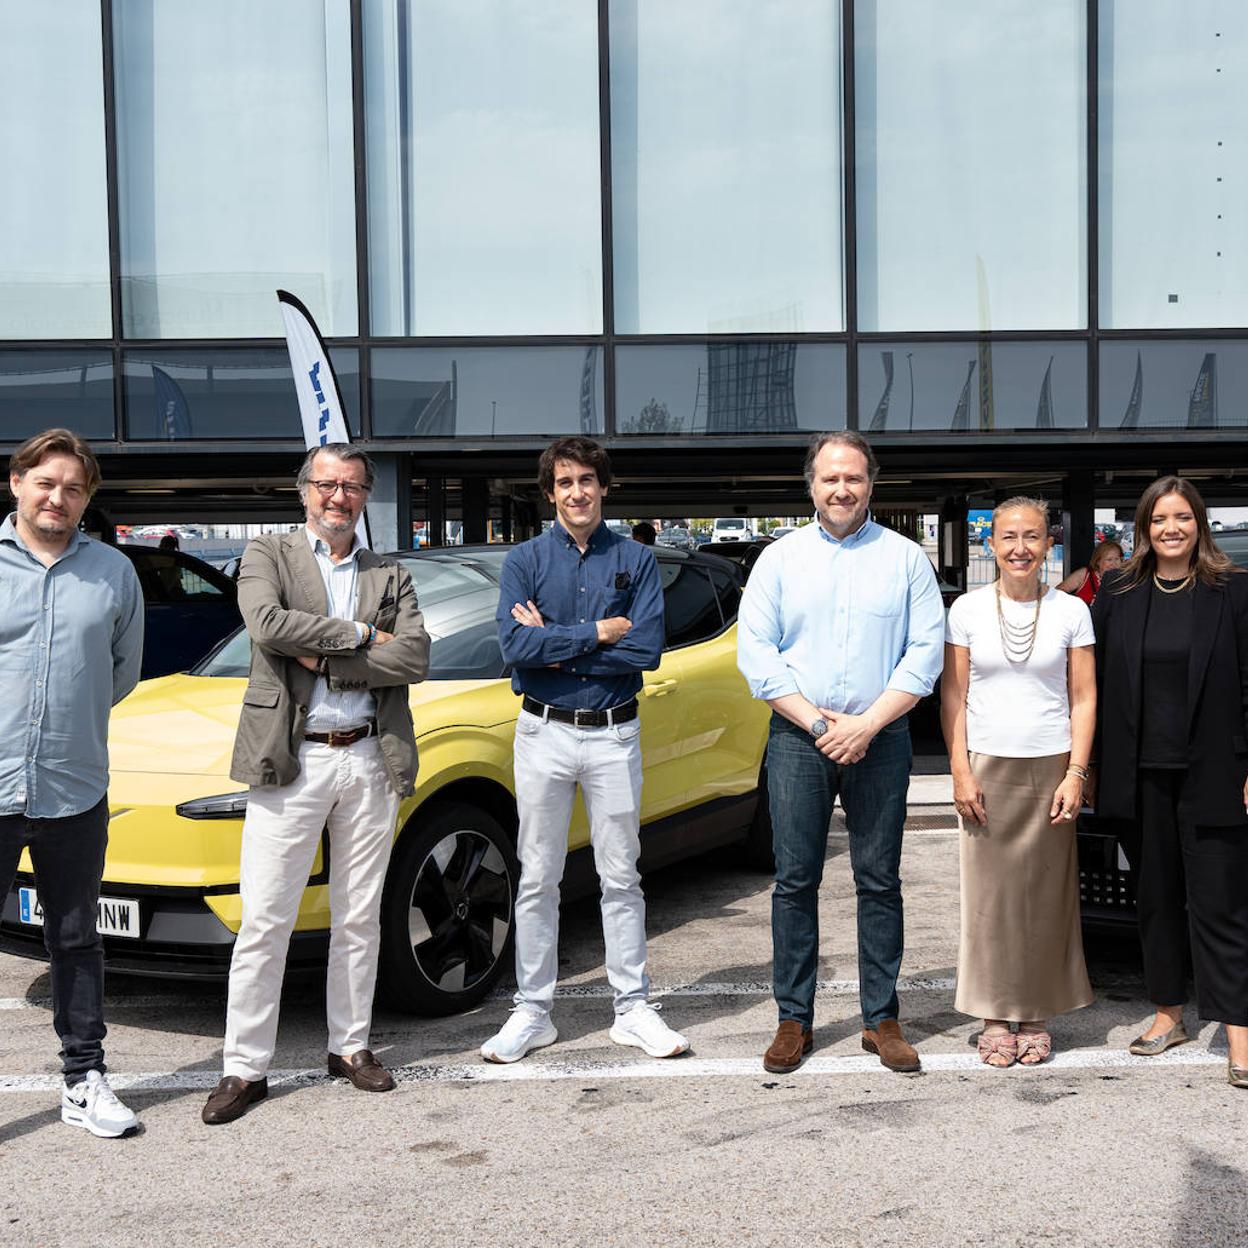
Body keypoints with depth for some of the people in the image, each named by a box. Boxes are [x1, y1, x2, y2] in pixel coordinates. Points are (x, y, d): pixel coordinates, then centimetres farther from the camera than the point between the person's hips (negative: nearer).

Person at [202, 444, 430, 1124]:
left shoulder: (390, 575, 12)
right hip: (291, 762, -3)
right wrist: (358, 634, -11)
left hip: (369, 761, 3)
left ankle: (350, 1046, 25)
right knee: (264, 921, -1)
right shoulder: (267, 555, 5)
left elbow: (414, 659, -5)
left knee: (359, 919, 11)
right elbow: (268, 625, -17)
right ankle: (245, 1067, 9)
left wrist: (322, 659, -11)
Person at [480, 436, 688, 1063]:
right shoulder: (524, 560, 2)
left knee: (621, 878, 8)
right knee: (538, 879, 7)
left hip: (614, 734, 0)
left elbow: (646, 650, -11)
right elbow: (516, 645, -13)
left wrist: (555, 646, -12)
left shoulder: (635, 560, 3)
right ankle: (532, 1012, 17)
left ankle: (633, 1009, 17)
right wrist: (596, 633, -13)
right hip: (544, 732, 0)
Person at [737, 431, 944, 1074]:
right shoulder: (779, 558, 7)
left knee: (879, 881, 5)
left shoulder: (905, 558, 6)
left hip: (880, 740, 0)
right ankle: (794, 1020, 13)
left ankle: (881, 1019, 15)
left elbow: (925, 653, 0)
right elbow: (755, 651, 1)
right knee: (794, 880, 2)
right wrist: (815, 721, -9)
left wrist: (866, 723, -11)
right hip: (796, 739, 0)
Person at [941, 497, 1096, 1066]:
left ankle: (1036, 1014, 16)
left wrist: (1075, 773, -5)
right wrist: (961, 772, -4)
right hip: (987, 768, 0)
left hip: (1051, 770, 0)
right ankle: (995, 1017, 12)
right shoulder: (968, 610, 3)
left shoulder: (1070, 612, 3)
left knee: (1046, 896, 3)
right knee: (989, 895, 2)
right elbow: (953, 697, 3)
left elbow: (1084, 699, 3)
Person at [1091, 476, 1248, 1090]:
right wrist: (1091, 766, 4)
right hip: (1142, 776, 3)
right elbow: (1097, 683, 8)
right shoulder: (1117, 594, 6)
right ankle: (1168, 1013, 26)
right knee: (1155, 897, 12)